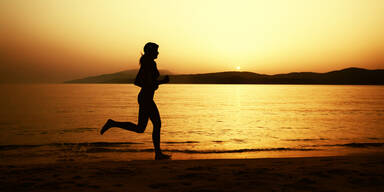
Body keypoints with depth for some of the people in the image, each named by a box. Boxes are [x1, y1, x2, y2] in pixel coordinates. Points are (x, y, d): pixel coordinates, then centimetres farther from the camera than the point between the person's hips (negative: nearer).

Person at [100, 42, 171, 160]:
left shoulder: (145, 64, 14)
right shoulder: (151, 64, -14)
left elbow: (136, 82, 17)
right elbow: (150, 82, -24)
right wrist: (163, 82, -8)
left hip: (144, 97, 10)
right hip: (146, 99, -10)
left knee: (157, 124, 10)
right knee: (140, 128, -5)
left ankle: (158, 154, 13)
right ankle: (112, 123, 0)